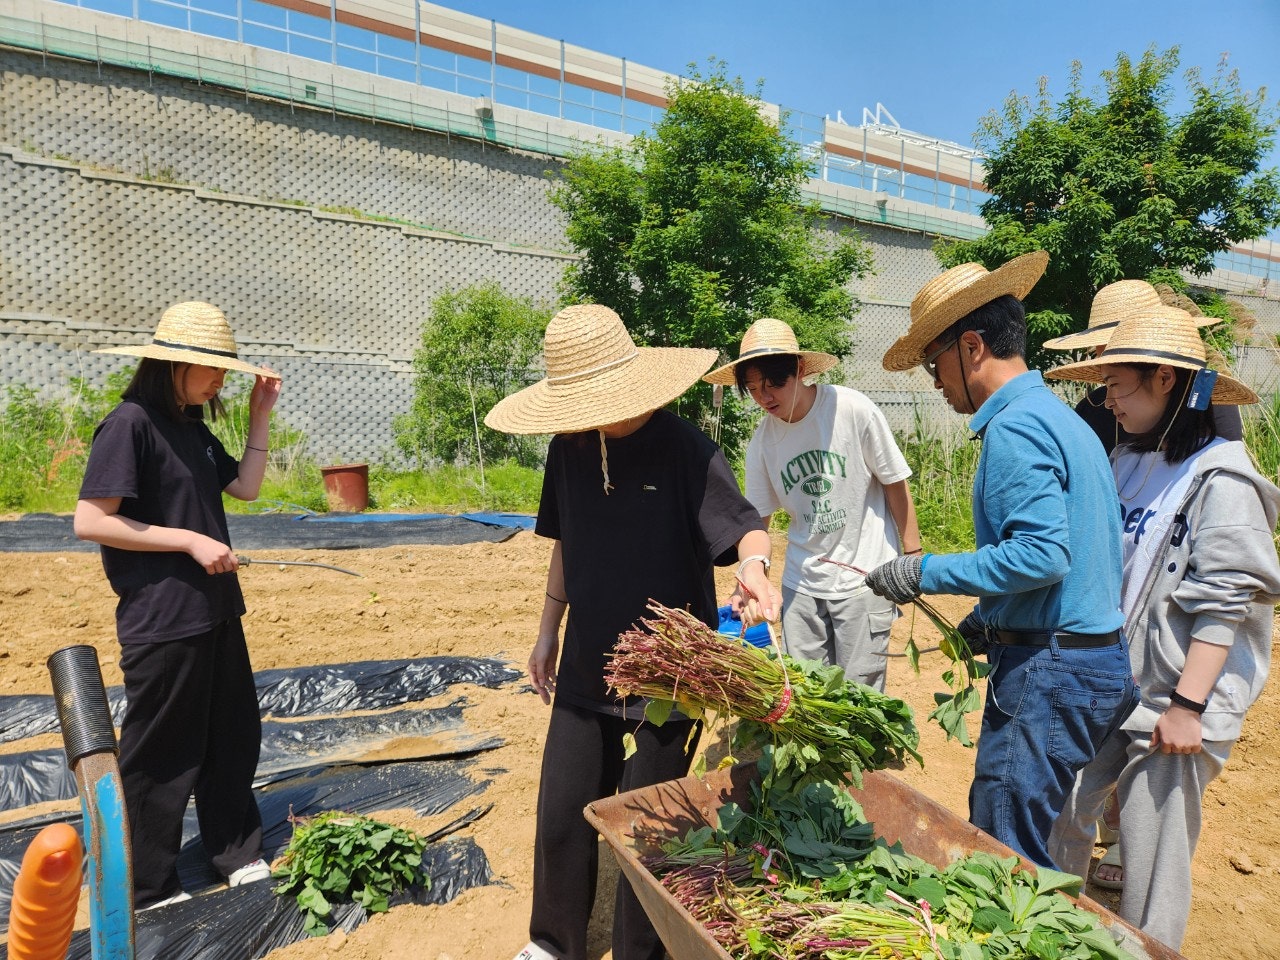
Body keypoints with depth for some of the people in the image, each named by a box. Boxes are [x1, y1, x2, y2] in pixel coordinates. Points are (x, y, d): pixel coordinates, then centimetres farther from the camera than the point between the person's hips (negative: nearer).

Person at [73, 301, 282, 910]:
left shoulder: (192, 426, 10)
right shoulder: (130, 423, -15)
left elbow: (245, 487, 12)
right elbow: (90, 521, -19)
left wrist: (260, 416, 5)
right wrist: (190, 540, -19)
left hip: (215, 610, 8)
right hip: (162, 621, -8)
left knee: (234, 736, 17)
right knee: (163, 755, 6)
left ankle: (238, 853, 34)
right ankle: (147, 888, 26)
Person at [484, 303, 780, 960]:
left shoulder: (683, 448, -16)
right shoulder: (568, 450, 0)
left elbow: (742, 523, -20)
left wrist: (753, 564, -44)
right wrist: (549, 630, 14)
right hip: (587, 662, 5)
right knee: (561, 810, 15)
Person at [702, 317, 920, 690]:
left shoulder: (853, 410, -14)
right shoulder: (761, 441, -3)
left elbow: (895, 484, -5)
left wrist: (914, 557, -3)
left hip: (864, 578, -4)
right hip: (801, 583, 4)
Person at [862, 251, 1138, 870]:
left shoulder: (1014, 426, -17)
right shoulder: (1060, 415, 15)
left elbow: (1043, 554, -26)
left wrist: (926, 573, -17)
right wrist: (987, 617, 18)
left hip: (1048, 673, -10)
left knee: (1008, 855, 1)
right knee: (994, 827, 20)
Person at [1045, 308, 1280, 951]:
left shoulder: (1218, 480, -13)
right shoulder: (1128, 464, 9)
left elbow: (1226, 602, -17)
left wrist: (1187, 705, -19)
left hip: (1172, 704, -7)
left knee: (1152, 861, 2)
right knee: (1061, 812, 13)